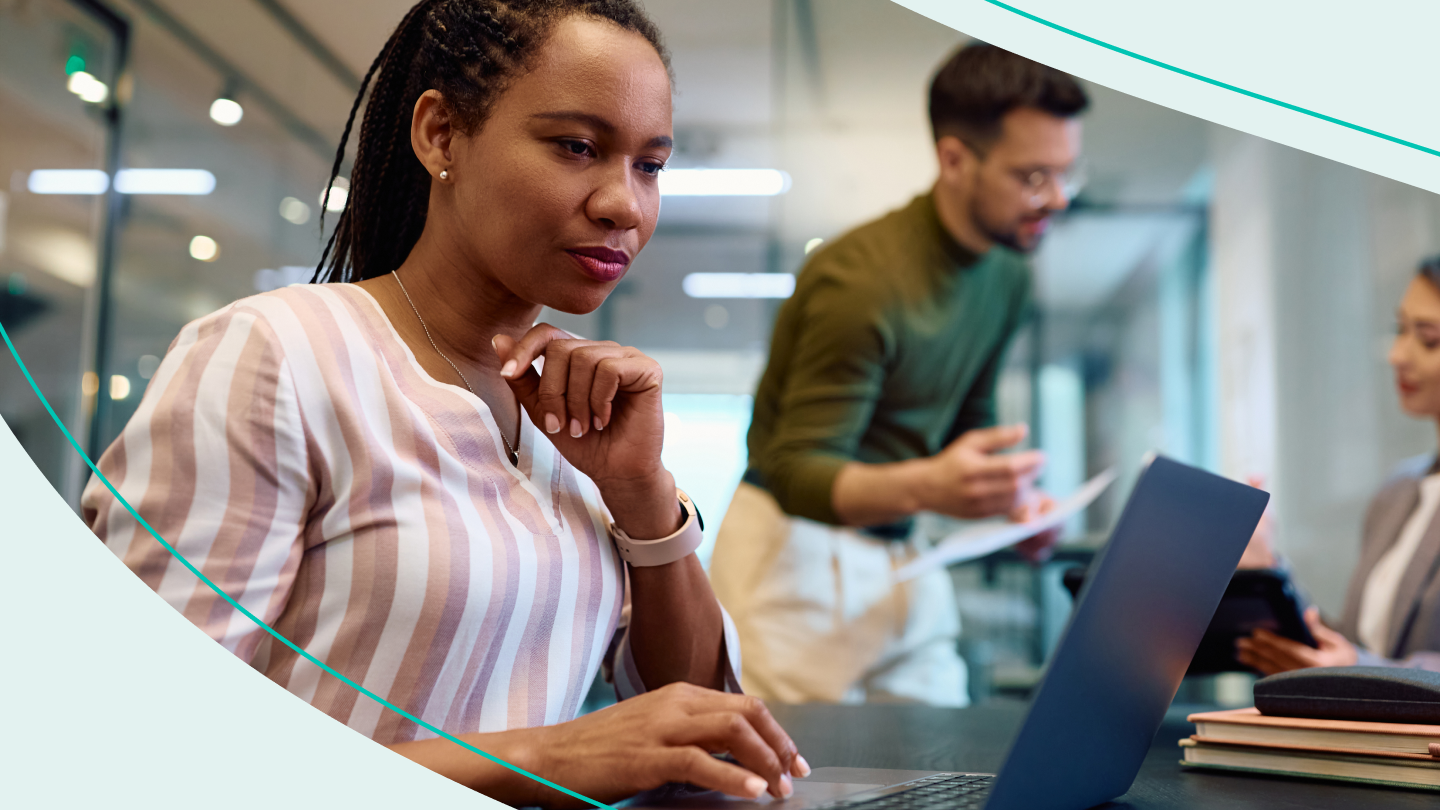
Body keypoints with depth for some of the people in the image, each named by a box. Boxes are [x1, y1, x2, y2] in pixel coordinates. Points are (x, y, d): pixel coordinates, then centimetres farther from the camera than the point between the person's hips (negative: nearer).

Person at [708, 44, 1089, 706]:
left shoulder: (1007, 274, 6)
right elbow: (797, 472, -22)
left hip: (901, 552, 8)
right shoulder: (860, 279, -21)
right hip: (796, 553, -7)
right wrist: (925, 487, -40)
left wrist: (1012, 498, -1)